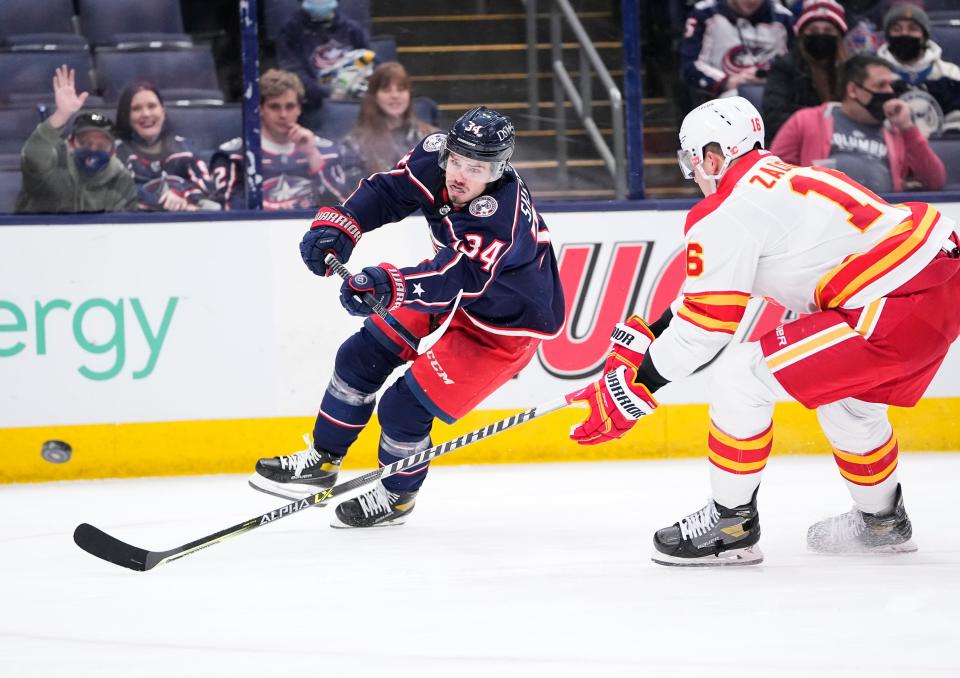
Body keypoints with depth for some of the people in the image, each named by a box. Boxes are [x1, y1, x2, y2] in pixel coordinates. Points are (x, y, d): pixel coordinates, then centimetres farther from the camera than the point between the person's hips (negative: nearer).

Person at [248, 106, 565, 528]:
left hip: (506, 327, -8)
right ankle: (322, 461, 28)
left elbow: (459, 277, -49)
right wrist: (337, 226, -25)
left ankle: (396, 496, 19)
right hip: (451, 299, 8)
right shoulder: (435, 157, -18)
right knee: (362, 355, 9)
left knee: (404, 408, -10)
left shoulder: (501, 216, -39)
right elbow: (387, 191, -8)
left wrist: (390, 286, -64)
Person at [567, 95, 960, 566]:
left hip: (895, 310, -10)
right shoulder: (783, 176, 22)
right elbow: (710, 290, 31)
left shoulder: (725, 213, -5)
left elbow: (704, 327, -3)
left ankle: (731, 525, 9)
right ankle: (881, 521, 45)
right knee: (845, 397, 32)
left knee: (739, 378, -3)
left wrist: (632, 387, 6)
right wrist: (645, 335, 33)